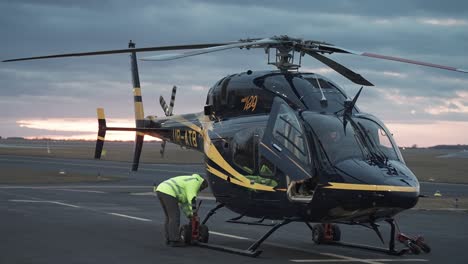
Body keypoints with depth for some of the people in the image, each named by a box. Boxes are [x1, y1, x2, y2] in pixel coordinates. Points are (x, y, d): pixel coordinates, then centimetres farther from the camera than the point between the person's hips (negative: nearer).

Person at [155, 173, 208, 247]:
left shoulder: (188, 183, 31)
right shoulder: (194, 183, 1)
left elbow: (183, 202, 32)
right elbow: (192, 199, -6)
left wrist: (189, 215, 29)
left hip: (160, 190, 10)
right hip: (168, 193, -10)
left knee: (169, 217, 17)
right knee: (174, 217, -5)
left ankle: (169, 239, 17)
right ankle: (174, 240, -5)